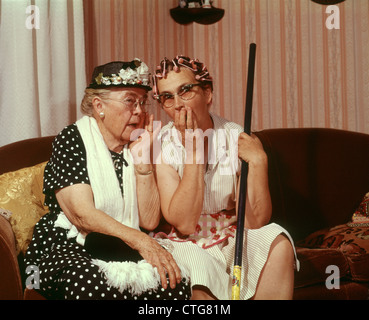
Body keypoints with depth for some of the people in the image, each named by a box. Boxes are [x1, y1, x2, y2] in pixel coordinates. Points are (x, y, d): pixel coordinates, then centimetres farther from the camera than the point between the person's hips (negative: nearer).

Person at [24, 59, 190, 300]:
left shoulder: (136, 146, 12)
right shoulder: (72, 141, -4)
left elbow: (149, 221, 3)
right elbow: (82, 215, -18)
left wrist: (142, 158, -4)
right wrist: (139, 240, -32)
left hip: (123, 253, 5)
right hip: (68, 250, -5)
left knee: (175, 281, -26)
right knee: (93, 286, -40)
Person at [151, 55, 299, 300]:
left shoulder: (237, 139, -7)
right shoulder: (161, 148, -11)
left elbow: (255, 221, -12)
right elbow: (184, 224, -21)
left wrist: (258, 161, -23)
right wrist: (193, 152, -22)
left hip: (233, 240, 3)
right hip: (189, 248, -2)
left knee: (277, 242, -25)